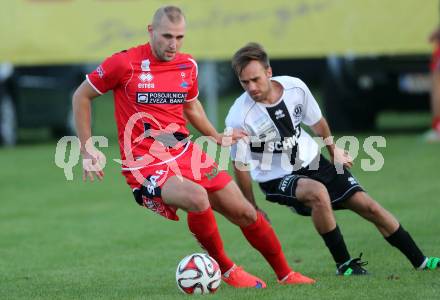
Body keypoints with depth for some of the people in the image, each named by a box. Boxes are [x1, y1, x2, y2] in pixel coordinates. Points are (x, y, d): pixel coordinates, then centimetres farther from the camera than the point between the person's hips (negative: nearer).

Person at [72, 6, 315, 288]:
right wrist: (88, 149, -4)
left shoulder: (188, 65, 5)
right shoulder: (124, 63, -11)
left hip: (186, 153, 6)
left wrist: (215, 136, 12)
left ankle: (285, 274, 25)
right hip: (145, 164, -6)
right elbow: (81, 96, 0)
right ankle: (225, 269, -9)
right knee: (197, 198, -33)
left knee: (245, 213, 4)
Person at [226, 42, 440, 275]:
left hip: (312, 162, 5)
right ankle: (343, 264, -19)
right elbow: (241, 166, -12)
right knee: (318, 193, -36)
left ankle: (421, 262, 12)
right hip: (276, 178, -5)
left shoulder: (295, 87, -13)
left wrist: (333, 151, 23)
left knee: (368, 206, -1)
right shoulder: (239, 118, -24)